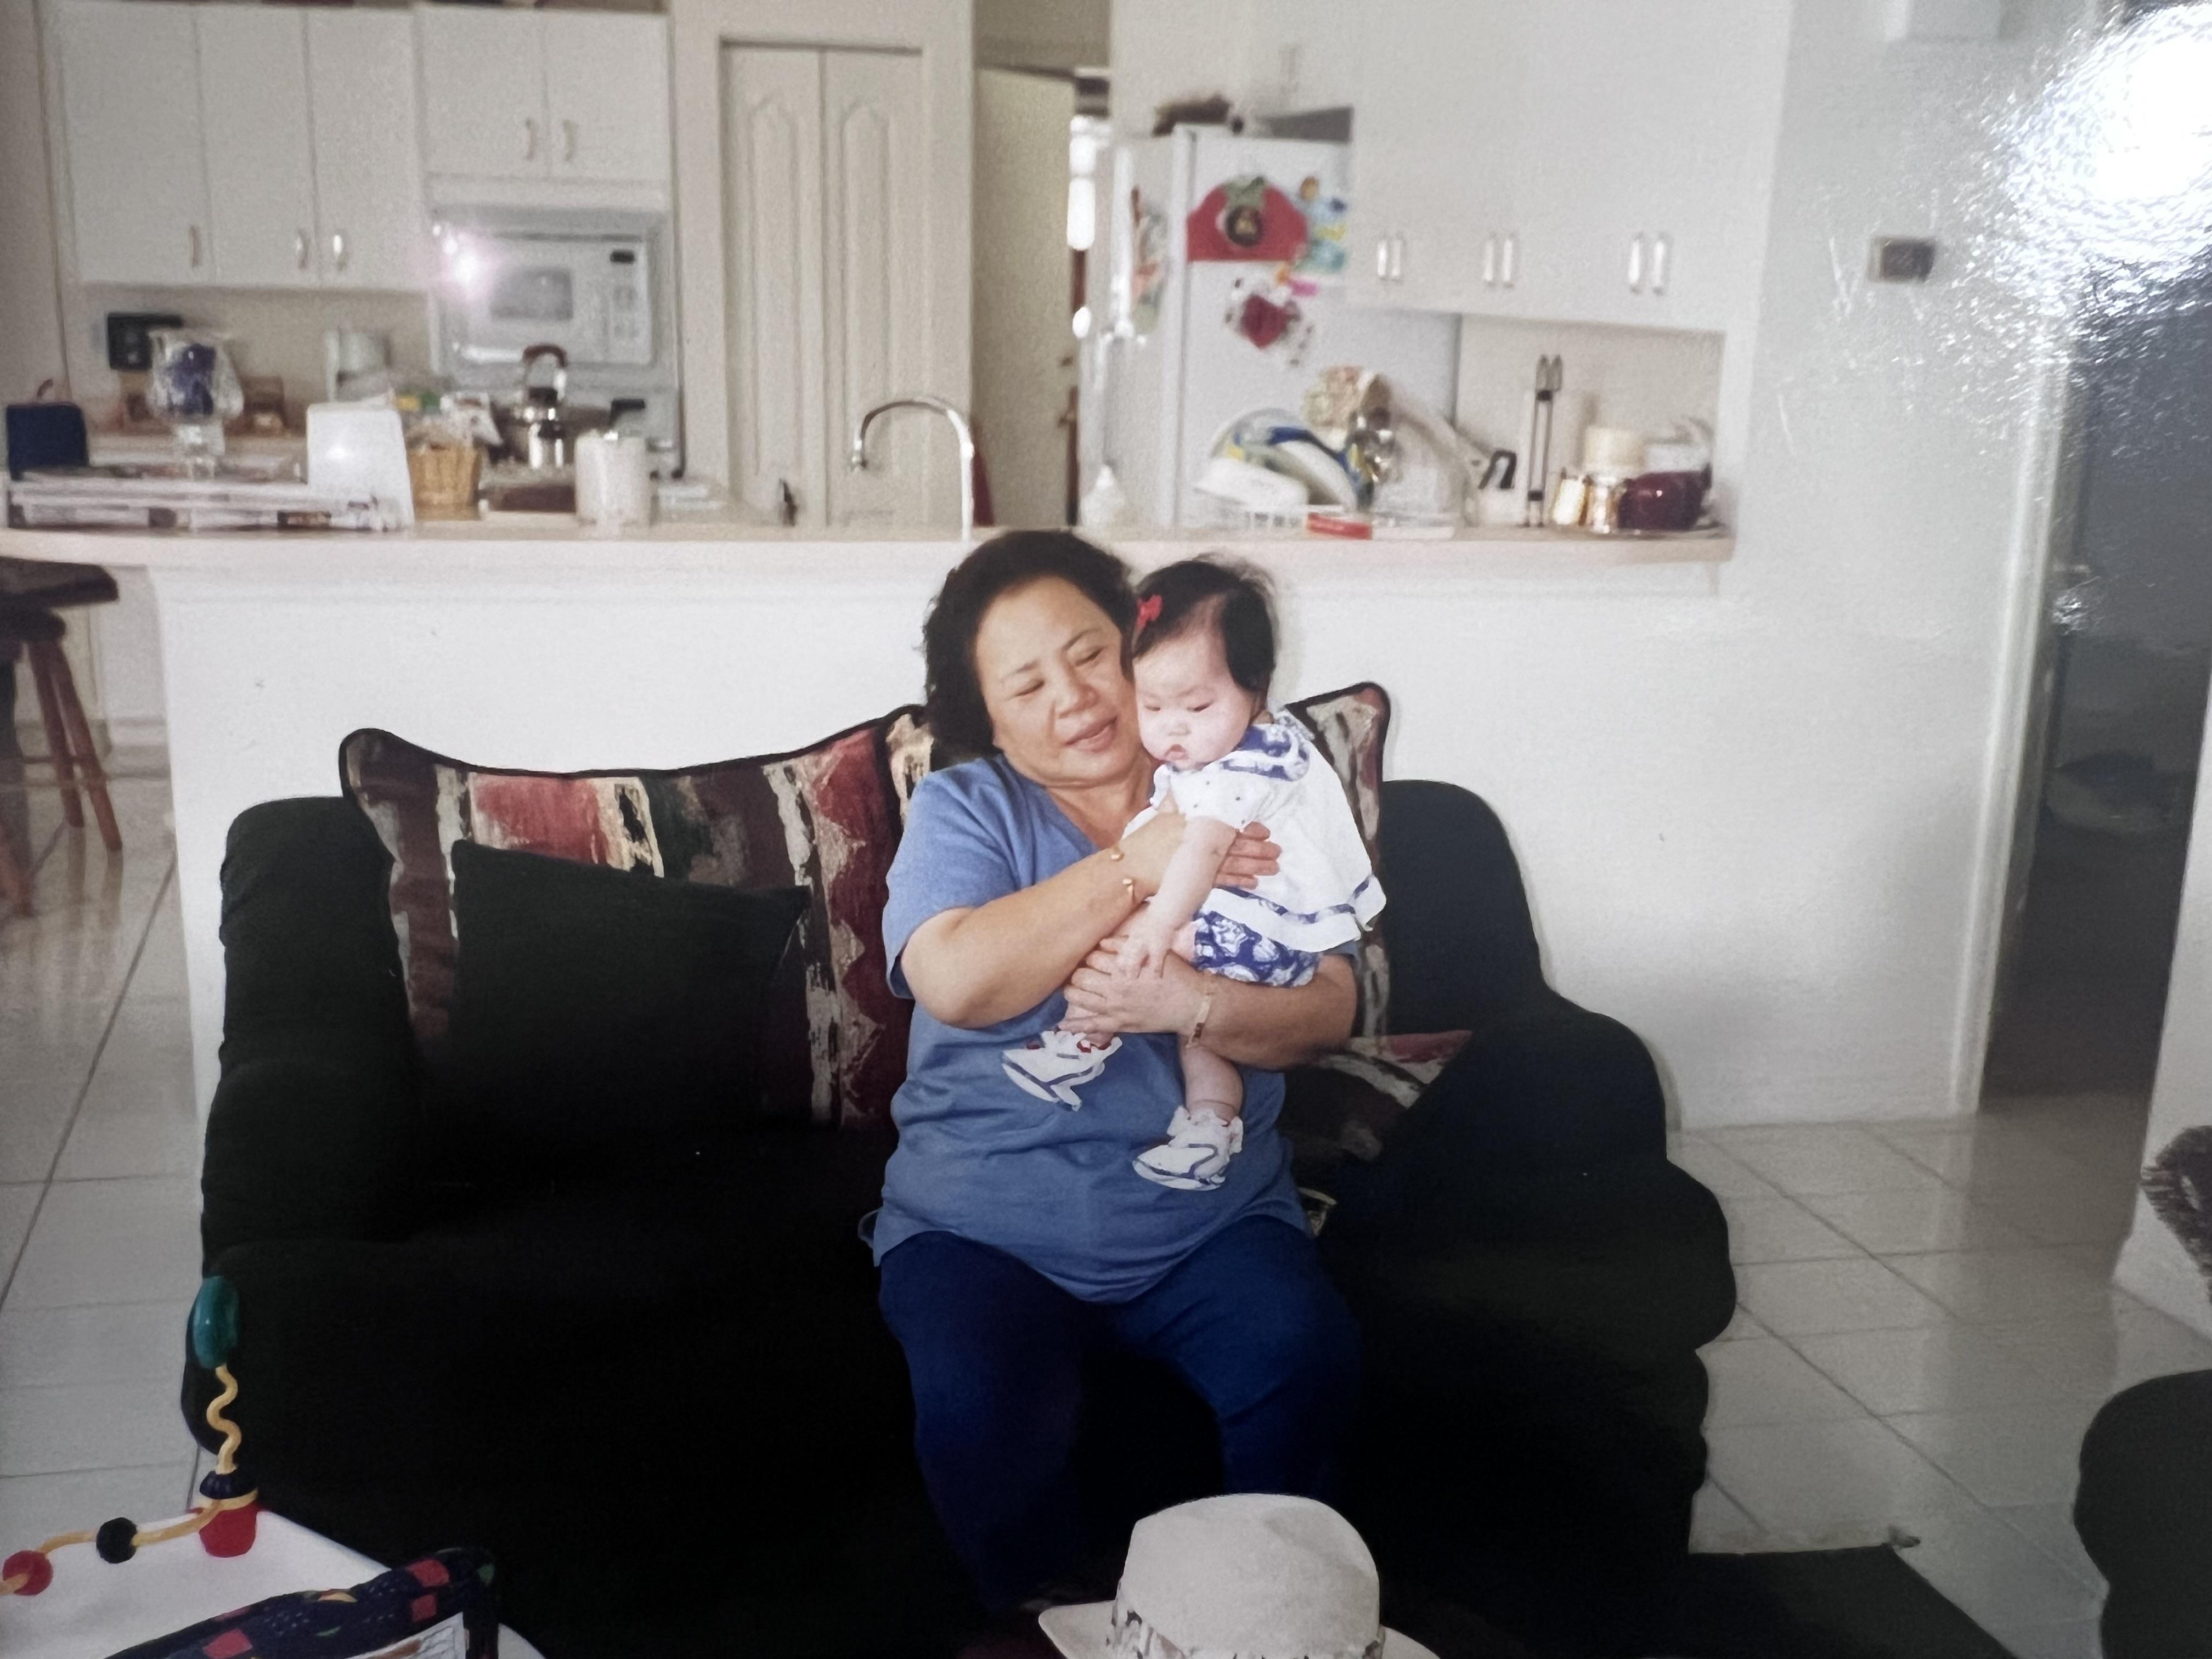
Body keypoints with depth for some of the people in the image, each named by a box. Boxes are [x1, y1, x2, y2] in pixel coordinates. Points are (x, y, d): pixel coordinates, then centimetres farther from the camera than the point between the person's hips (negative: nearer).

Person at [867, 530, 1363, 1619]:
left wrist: (1189, 1002, -22)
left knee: (1308, 1360, -25)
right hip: (987, 1227, -1)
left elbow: (1325, 1012, -2)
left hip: (1211, 1215, 2)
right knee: (980, 1405, -28)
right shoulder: (961, 810, 2)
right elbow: (956, 980, -19)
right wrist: (1137, 865, -20)